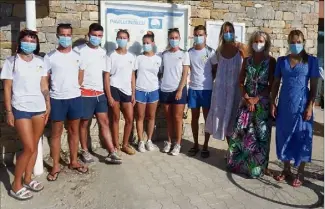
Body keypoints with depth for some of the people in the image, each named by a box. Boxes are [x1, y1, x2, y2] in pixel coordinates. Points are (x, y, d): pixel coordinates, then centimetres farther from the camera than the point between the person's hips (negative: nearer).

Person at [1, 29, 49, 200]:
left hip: (39, 108, 4)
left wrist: (48, 105, 6)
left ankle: (27, 179, 25)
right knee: (29, 148, -7)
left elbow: (44, 86, 10)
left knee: (34, 146, 9)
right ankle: (16, 185, 10)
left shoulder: (40, 62, 8)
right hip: (21, 109, -4)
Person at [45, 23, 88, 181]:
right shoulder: (49, 57, -3)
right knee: (56, 133, 6)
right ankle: (55, 166, 19)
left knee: (74, 131, 12)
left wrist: (75, 89, 7)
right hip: (57, 99, -3)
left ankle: (73, 162, 26)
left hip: (75, 98, 3)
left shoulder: (77, 56, 6)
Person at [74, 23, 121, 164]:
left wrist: (106, 91, 14)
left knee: (104, 122, 4)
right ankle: (85, 151, 23)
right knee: (84, 122, 8)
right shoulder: (79, 50, -6)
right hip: (85, 93, -5)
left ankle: (111, 153, 6)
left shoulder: (103, 52, 11)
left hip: (100, 93, 5)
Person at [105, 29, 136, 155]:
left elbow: (132, 76, 12)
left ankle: (125, 145, 21)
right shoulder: (111, 56, -4)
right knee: (116, 118, 3)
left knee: (130, 119, 4)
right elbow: (106, 77, -7)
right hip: (114, 89, -4)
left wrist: (133, 94, 6)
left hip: (127, 91, 4)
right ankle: (116, 146, 17)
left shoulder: (131, 57, 10)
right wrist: (109, 96, -13)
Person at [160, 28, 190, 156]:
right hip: (165, 90, 3)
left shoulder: (184, 54, 0)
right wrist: (160, 85, 4)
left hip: (178, 89, -3)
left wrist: (180, 90, -12)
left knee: (177, 118, 0)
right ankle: (169, 142, 21)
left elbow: (185, 74, -5)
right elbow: (162, 71, 12)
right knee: (169, 118, 10)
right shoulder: (164, 54, 9)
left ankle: (177, 144, 10)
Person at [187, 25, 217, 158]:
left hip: (207, 89, -3)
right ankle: (195, 145, 22)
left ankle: (205, 146, 16)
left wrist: (208, 81, -2)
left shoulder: (210, 52, -3)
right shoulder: (189, 52, 6)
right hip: (193, 89, 3)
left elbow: (215, 70, 2)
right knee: (195, 117, 9)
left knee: (207, 118, 5)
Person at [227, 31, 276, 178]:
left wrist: (256, 99, -13)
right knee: (240, 131, 4)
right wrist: (246, 97, -8)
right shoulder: (247, 60, 7)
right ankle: (238, 162, 20)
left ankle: (257, 166, 14)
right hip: (247, 100, 3)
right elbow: (241, 81, 6)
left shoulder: (271, 61, -2)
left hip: (263, 102, -3)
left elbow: (272, 85, -6)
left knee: (260, 134, 1)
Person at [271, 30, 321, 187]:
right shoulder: (281, 61, 6)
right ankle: (286, 169, 26)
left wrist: (310, 106, -10)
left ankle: (300, 173, 20)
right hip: (284, 105, 3)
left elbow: (314, 86, -3)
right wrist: (273, 103, 1)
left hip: (301, 105, -3)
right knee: (284, 137, 9)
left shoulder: (311, 61, -2)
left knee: (301, 138, 4)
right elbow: (276, 83, 7)